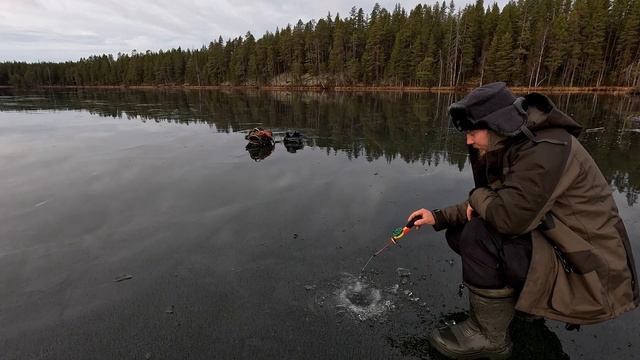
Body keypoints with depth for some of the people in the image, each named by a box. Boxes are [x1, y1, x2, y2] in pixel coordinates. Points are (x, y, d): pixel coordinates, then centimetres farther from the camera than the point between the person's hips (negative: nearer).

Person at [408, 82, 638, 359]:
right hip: (550, 245, 9)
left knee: (479, 235, -28)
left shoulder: (546, 150, -24)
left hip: (588, 275, -9)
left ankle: (488, 336, -8)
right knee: (457, 233, 4)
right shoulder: (511, 149, 5)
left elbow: (509, 216, -34)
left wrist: (478, 196, -14)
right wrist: (439, 217, 2)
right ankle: (520, 296, 13)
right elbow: (480, 209, 12)